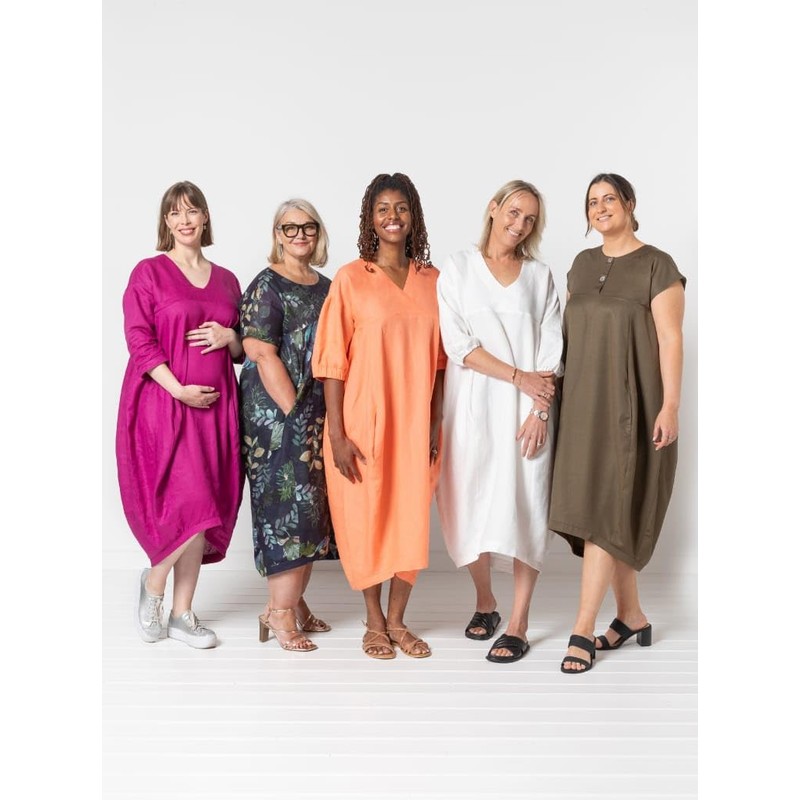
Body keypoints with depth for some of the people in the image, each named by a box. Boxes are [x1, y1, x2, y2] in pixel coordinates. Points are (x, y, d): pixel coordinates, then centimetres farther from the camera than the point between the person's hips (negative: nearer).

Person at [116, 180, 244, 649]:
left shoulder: (226, 280, 14)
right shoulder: (149, 273, 1)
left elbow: (243, 350, 19)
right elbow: (139, 339, -7)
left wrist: (230, 338, -4)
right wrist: (178, 388, -18)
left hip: (215, 404, 5)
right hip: (163, 401, -5)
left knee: (203, 511, 5)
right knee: (191, 504, -14)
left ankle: (182, 613, 16)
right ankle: (153, 581, 14)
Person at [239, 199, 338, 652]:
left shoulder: (326, 287, 14)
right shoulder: (266, 286, -6)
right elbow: (263, 354, -14)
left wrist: (331, 416, 10)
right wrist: (293, 411, -17)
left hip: (320, 416, 7)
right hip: (278, 415, -7)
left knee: (312, 506, 10)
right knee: (288, 504, -8)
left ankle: (296, 601, 20)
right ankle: (279, 612, 1)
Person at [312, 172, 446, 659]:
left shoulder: (432, 279, 7)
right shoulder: (351, 278, -4)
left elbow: (439, 359, 9)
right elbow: (333, 360, -6)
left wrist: (436, 425, 4)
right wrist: (337, 434, -11)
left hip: (415, 425, 3)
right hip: (363, 423, -3)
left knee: (412, 522, 8)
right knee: (367, 521, 6)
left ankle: (397, 620, 26)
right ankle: (374, 623, 25)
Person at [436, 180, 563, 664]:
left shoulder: (540, 276, 10)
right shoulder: (458, 268, 5)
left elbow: (551, 351, 4)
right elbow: (458, 343, -5)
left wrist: (541, 410, -8)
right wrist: (517, 377, -10)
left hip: (527, 411, 1)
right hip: (473, 406, 0)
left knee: (525, 508, -3)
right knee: (474, 504, 4)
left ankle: (519, 625, 4)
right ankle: (485, 602, 27)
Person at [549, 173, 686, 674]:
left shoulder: (657, 266, -5)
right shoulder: (583, 264, 13)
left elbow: (671, 339, -10)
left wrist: (671, 406, -16)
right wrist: (563, 395, 9)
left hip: (630, 405, -6)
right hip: (586, 403, 6)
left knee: (604, 510, -9)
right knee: (605, 514, 9)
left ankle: (583, 630, -4)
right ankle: (632, 617, 21)